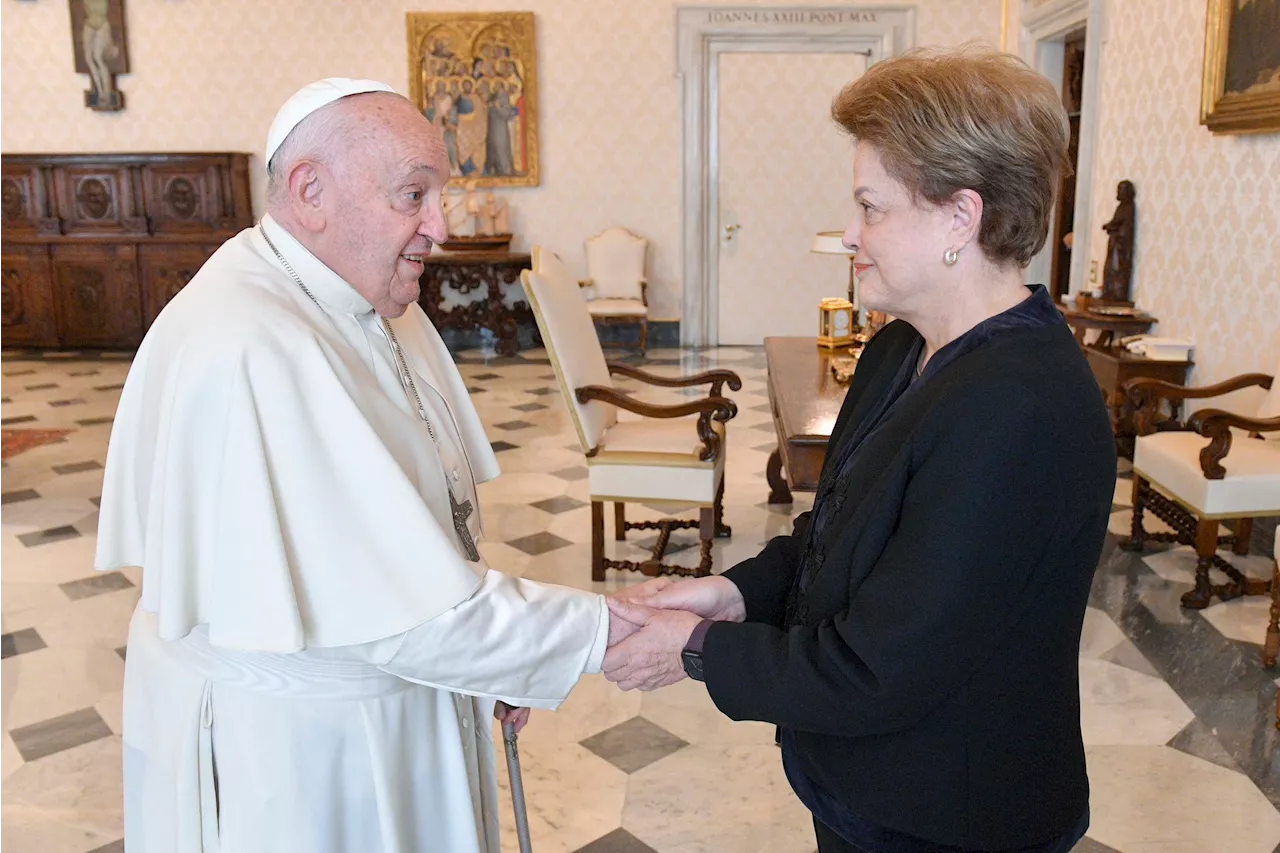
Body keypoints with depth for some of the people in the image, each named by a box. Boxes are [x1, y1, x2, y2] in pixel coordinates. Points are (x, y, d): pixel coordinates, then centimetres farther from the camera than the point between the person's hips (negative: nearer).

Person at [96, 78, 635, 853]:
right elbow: (394, 608, -31)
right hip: (286, 750, -8)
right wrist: (608, 631, -23)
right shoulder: (246, 353, -31)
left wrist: (500, 657, 5)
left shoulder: (377, 304, 1)